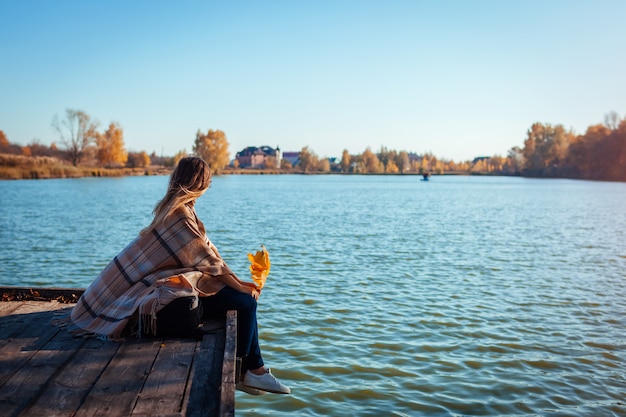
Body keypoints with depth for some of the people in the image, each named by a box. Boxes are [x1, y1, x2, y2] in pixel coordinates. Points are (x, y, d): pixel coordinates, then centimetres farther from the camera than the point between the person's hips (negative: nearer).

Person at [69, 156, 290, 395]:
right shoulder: (180, 213, -19)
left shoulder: (179, 208, 11)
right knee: (245, 301, -16)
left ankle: (255, 369, 8)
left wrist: (239, 282, 7)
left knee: (247, 300, 6)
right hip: (173, 288, -10)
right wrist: (240, 286, -7)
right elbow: (208, 259, -17)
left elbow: (207, 250, 11)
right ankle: (239, 372, 0)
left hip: (181, 281, 10)